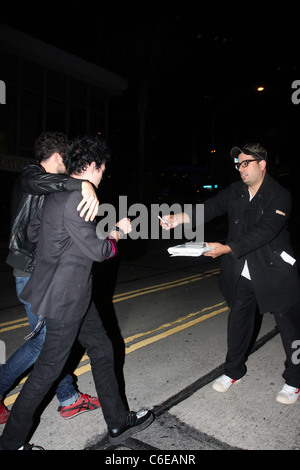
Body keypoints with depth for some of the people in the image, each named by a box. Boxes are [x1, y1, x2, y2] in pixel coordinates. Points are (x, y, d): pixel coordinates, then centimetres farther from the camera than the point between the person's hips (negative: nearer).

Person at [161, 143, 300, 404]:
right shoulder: (235, 192, 3)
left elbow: (264, 231, -25)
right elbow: (211, 209, -9)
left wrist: (227, 248, -32)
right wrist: (179, 218, -25)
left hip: (275, 274, -4)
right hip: (241, 274, 5)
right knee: (238, 322, 15)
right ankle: (234, 371, 37)